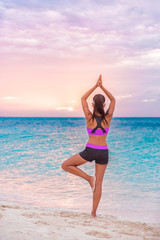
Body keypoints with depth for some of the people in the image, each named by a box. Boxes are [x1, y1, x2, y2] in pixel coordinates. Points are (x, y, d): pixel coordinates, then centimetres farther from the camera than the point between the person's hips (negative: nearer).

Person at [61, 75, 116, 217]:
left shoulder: (90, 117, -10)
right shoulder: (108, 118, -6)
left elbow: (83, 99, 5)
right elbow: (113, 100, 9)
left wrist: (95, 86, 3)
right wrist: (102, 86, 3)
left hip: (90, 151, -3)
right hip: (103, 152, 3)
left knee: (65, 166, 15)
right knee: (99, 183, 11)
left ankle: (88, 178, 1)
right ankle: (94, 212, 13)